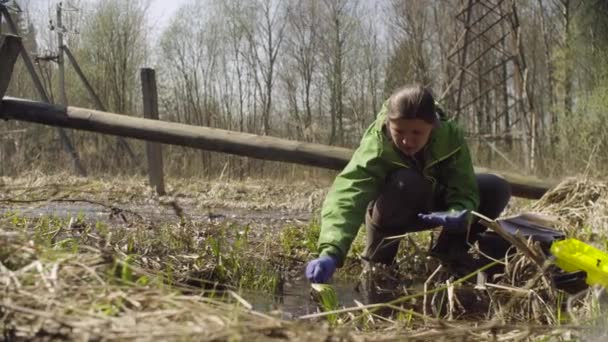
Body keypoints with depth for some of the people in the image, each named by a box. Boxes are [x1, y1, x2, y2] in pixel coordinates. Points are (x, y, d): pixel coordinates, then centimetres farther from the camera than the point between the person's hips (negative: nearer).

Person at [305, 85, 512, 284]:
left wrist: (458, 214, -51)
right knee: (406, 182, -38)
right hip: (392, 215, -3)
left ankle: (446, 255, -1)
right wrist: (331, 252, -67)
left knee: (496, 189, -18)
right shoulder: (375, 147, -35)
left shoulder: (451, 137, -25)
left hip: (432, 207, 4)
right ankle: (377, 258, -16)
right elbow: (347, 197, -50)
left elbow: (464, 191, -26)